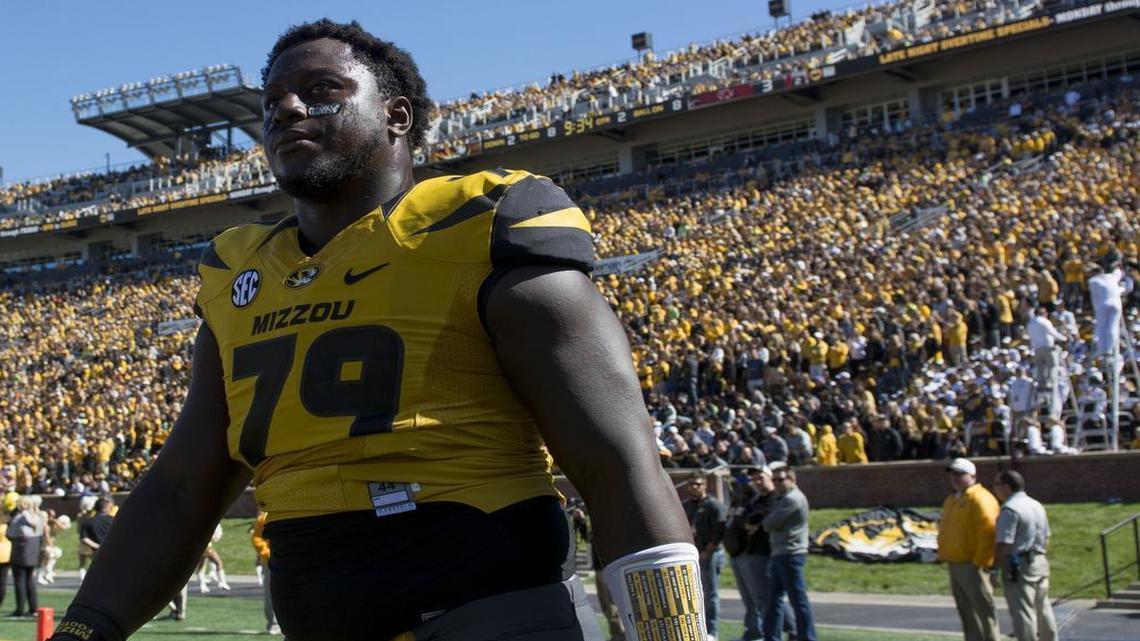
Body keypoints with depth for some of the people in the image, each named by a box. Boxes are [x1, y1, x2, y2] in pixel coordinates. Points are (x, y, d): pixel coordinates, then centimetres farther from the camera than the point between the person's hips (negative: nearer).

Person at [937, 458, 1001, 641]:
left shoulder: (980, 499, -13)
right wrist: (944, 555, 19)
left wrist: (980, 562, -22)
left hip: (972, 565, -10)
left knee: (982, 606, -7)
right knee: (966, 610, 14)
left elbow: (988, 533, -21)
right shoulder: (952, 499, 18)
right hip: (955, 564, 10)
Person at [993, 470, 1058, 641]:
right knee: (1043, 609, 19)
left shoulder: (1010, 509, -17)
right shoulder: (1037, 506, 12)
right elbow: (1046, 539, 19)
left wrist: (994, 568, -11)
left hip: (1018, 567, -9)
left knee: (1023, 612, -5)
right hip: (1041, 562, 9)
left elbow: (1003, 545, -21)